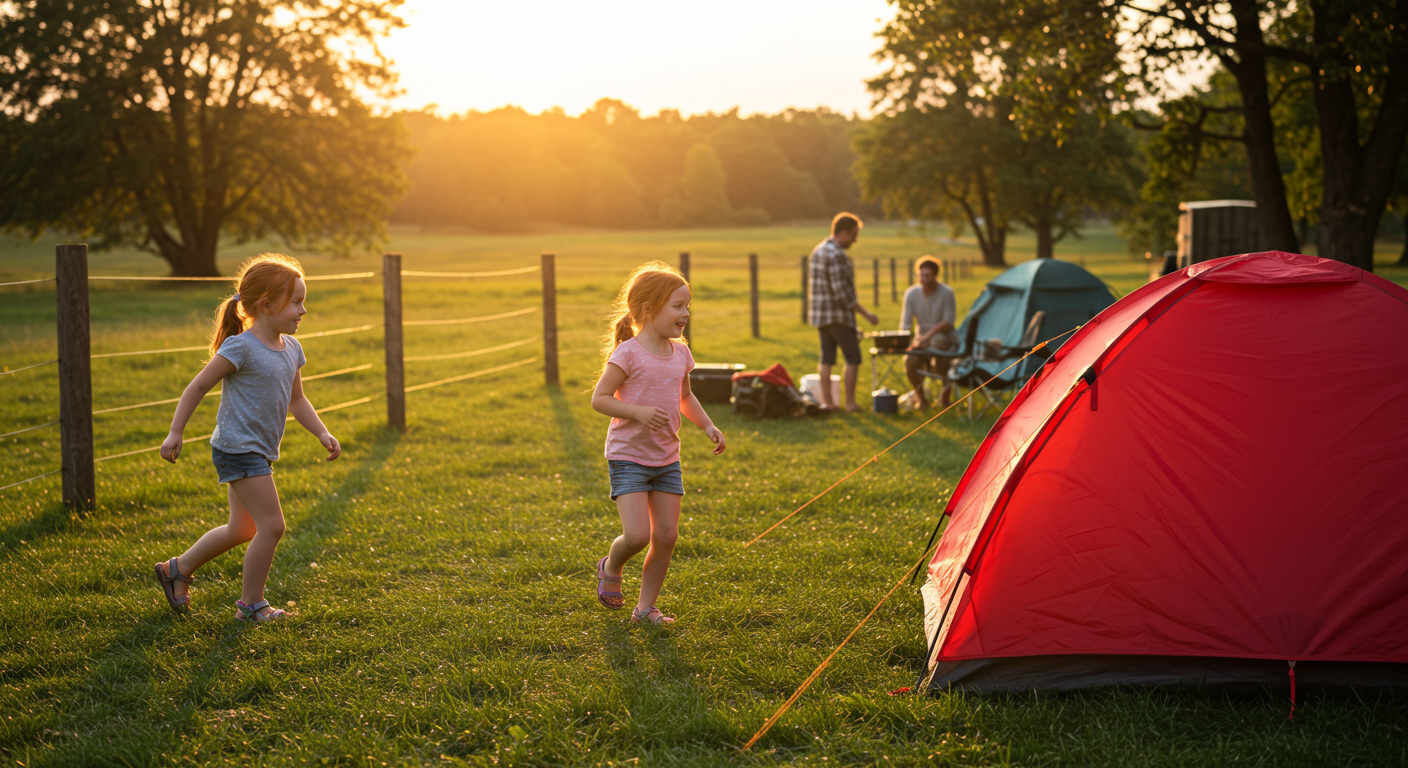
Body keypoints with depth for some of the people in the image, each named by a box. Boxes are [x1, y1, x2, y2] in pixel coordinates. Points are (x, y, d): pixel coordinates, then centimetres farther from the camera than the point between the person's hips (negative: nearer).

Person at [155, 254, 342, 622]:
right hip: (238, 449, -9)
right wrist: (175, 433, -12)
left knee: (242, 529, 19)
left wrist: (323, 433, 6)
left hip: (259, 453, 9)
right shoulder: (241, 348, -17)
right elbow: (198, 387, -12)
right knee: (272, 526, -9)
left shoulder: (291, 349, 7)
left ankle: (177, 570, 36)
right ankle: (251, 604, 5)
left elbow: (296, 400, 18)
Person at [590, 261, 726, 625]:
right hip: (628, 458, -6)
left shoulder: (680, 353, 6)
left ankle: (645, 606, 17)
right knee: (637, 535, -15)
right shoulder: (629, 353, -15)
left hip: (667, 459, 6)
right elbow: (599, 398, -14)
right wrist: (638, 412, -27)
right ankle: (611, 566, 19)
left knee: (666, 537, 2)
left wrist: (708, 426, 9)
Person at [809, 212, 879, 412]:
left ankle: (827, 401, 11)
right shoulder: (837, 255, -19)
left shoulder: (818, 250, 10)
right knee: (853, 358, 0)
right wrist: (866, 313, -18)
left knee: (826, 359, 10)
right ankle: (850, 402, 0)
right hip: (839, 315, -9)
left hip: (819, 314, 9)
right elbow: (842, 292, -22)